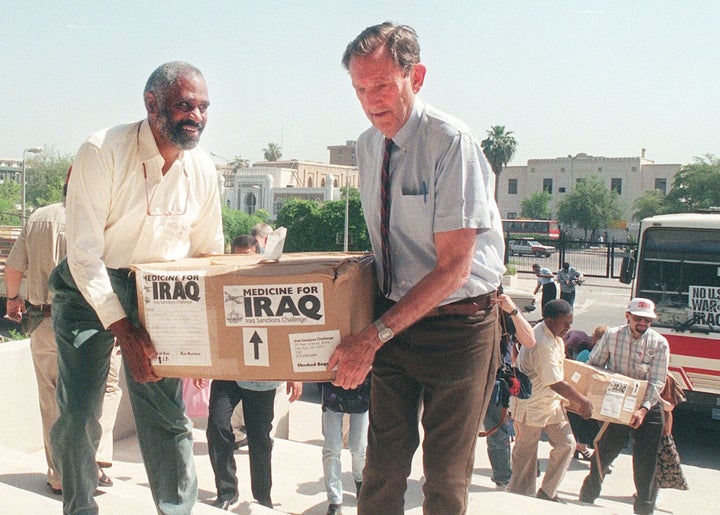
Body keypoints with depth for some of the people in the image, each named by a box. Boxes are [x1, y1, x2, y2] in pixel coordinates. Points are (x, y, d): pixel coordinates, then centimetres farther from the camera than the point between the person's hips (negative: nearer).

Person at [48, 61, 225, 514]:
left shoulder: (203, 169, -6)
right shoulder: (102, 152, -20)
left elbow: (209, 253, 5)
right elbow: (84, 254, -21)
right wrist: (123, 329, -27)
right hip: (89, 290, -3)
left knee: (168, 416, -1)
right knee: (78, 415, -3)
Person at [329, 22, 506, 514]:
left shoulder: (451, 141, -19)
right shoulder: (368, 145, 3)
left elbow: (453, 267, -21)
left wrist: (374, 336, -24)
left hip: (458, 323, -5)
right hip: (394, 316, 5)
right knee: (383, 464, 8)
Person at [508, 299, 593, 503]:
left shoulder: (554, 335, 1)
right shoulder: (541, 344, -30)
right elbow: (557, 384, -26)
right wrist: (583, 401, -15)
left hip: (552, 402, 9)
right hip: (532, 406, -9)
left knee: (566, 444, 6)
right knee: (526, 452, 5)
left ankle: (547, 492, 17)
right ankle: (519, 495, 22)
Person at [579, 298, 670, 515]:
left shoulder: (659, 343, -9)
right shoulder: (612, 336, -6)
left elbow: (656, 382, -14)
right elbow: (593, 365, 3)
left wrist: (643, 409, -27)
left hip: (647, 409, -1)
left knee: (645, 464, 2)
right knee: (603, 455, 7)